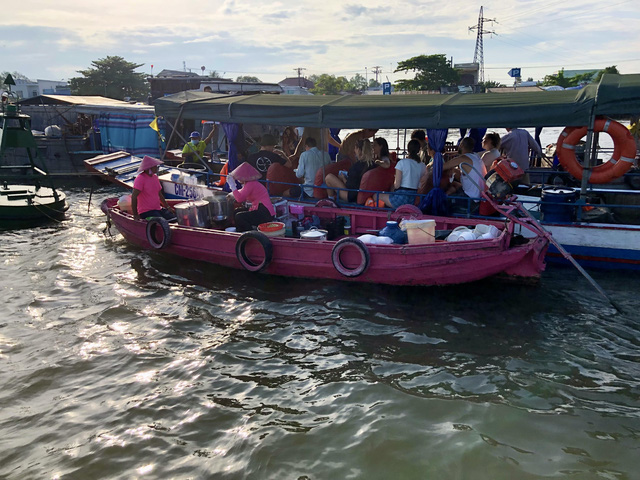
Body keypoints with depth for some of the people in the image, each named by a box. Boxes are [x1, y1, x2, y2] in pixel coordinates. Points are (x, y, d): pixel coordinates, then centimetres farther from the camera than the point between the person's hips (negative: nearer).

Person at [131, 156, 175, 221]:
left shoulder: (155, 177, 13)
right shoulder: (140, 178, -13)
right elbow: (134, 197, -18)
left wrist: (168, 207, 18)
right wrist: (135, 215, -20)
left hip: (158, 209, 8)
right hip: (146, 212, -8)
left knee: (175, 218, -10)